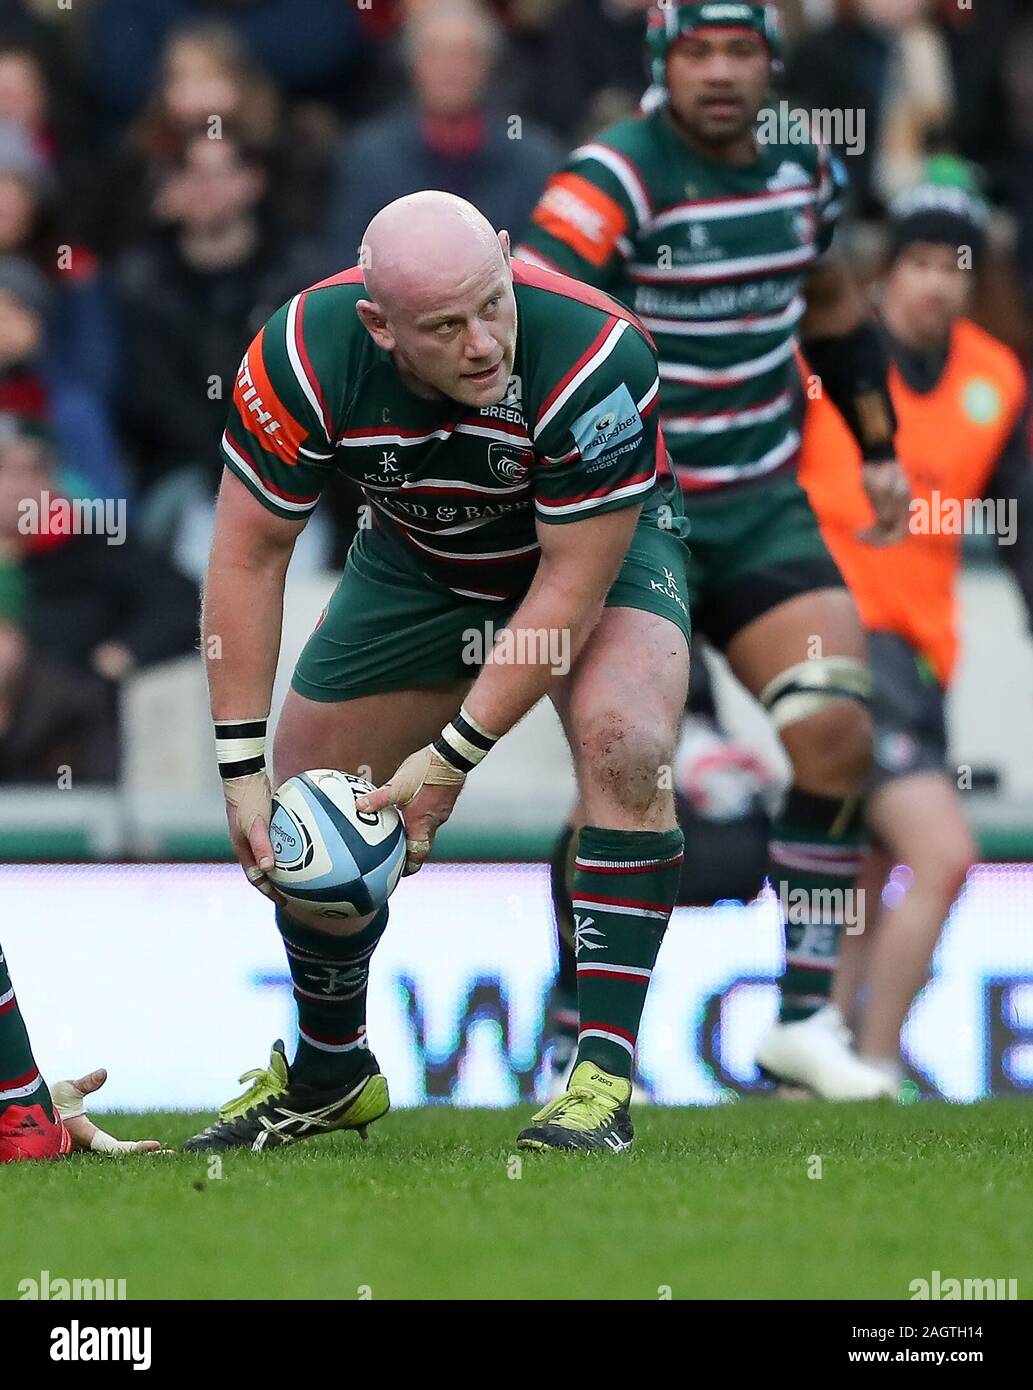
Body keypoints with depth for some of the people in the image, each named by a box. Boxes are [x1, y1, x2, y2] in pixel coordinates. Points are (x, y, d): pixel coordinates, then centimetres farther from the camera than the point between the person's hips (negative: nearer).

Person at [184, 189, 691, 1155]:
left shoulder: (595, 361, -40)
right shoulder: (305, 356, -32)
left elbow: (573, 580, -31)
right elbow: (249, 551, -19)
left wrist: (454, 755, -29)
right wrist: (242, 767, -21)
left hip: (601, 544, -3)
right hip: (417, 560, 3)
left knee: (624, 745, -31)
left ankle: (604, 1073, -26)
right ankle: (329, 1074, 31)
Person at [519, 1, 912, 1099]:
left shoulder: (802, 169, 4)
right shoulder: (611, 183, -16)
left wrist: (878, 450, 24)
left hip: (762, 505, 5)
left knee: (837, 738, -8)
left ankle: (805, 1019, 2)